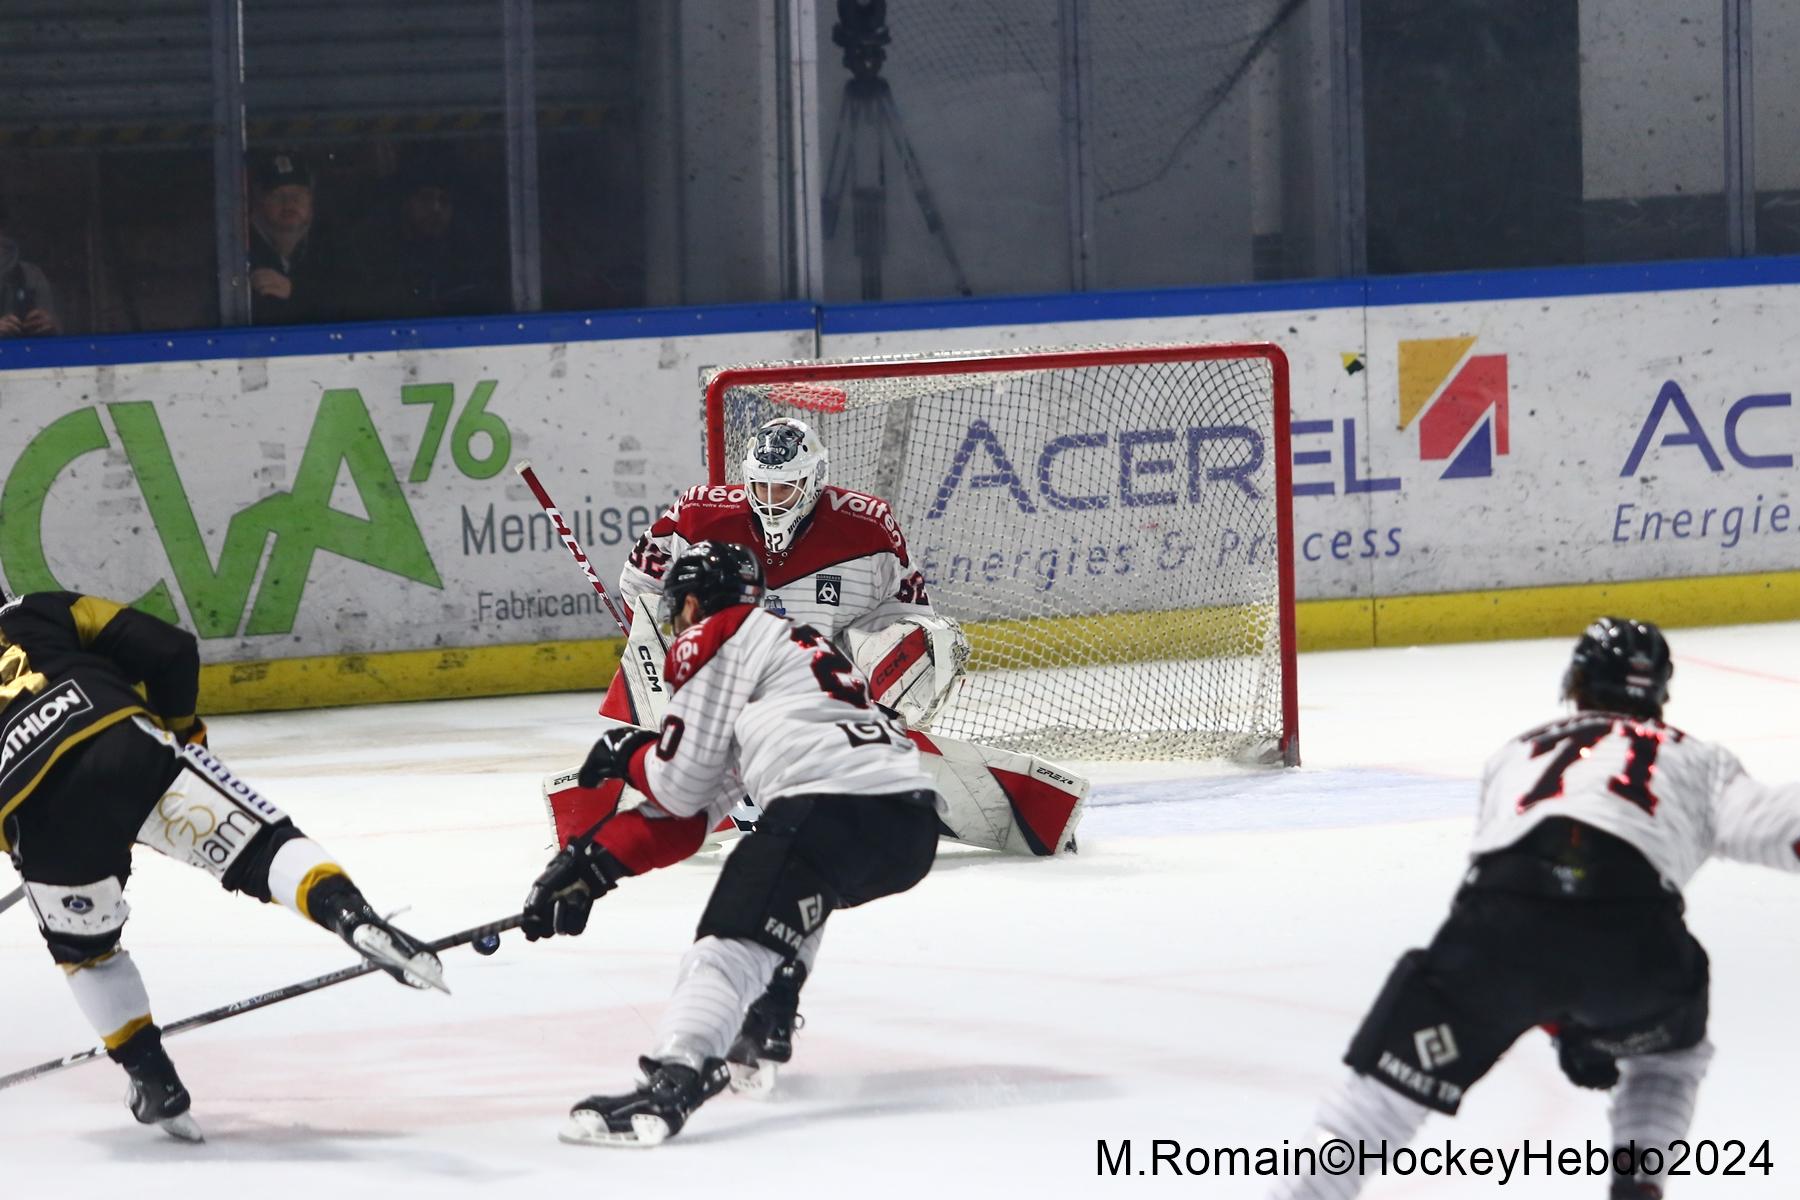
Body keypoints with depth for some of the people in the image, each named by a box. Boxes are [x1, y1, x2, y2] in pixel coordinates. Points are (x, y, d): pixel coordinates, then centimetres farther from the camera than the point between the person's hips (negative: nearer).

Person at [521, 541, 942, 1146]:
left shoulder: (718, 640, 9)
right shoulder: (791, 641, 35)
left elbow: (681, 783, 5)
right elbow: (687, 817, 31)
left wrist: (626, 754, 26)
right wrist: (593, 861, 27)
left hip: (836, 806, -9)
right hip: (912, 826, 9)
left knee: (733, 941, -18)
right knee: (790, 892, 36)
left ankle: (670, 1082, -39)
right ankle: (757, 1034, 30)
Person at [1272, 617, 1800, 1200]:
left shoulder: (1517, 753, 39)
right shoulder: (1692, 757, 31)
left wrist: (1561, 1025, 41)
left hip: (1501, 911, 1)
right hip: (1629, 923, 0)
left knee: (1393, 1080, 8)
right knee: (1666, 1050, 32)